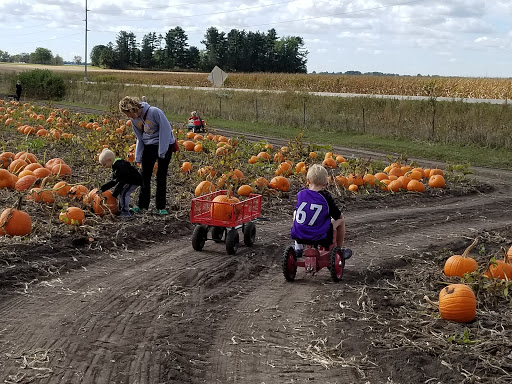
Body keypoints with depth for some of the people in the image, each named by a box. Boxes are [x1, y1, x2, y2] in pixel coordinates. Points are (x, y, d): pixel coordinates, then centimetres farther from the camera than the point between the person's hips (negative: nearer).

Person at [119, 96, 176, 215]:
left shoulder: (154, 112, -25)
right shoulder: (134, 119, -4)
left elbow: (166, 129, -19)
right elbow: (140, 138, 7)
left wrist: (162, 152, -19)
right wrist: (138, 157, 3)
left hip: (165, 144, -5)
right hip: (149, 146, 6)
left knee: (161, 176, -1)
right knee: (144, 174, 3)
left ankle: (161, 207, 9)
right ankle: (143, 205, 13)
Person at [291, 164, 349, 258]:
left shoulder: (301, 194, -4)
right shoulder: (326, 197, -10)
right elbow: (338, 216, -1)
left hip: (299, 235, 3)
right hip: (320, 237, -3)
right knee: (341, 220, 19)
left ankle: (298, 246, 36)